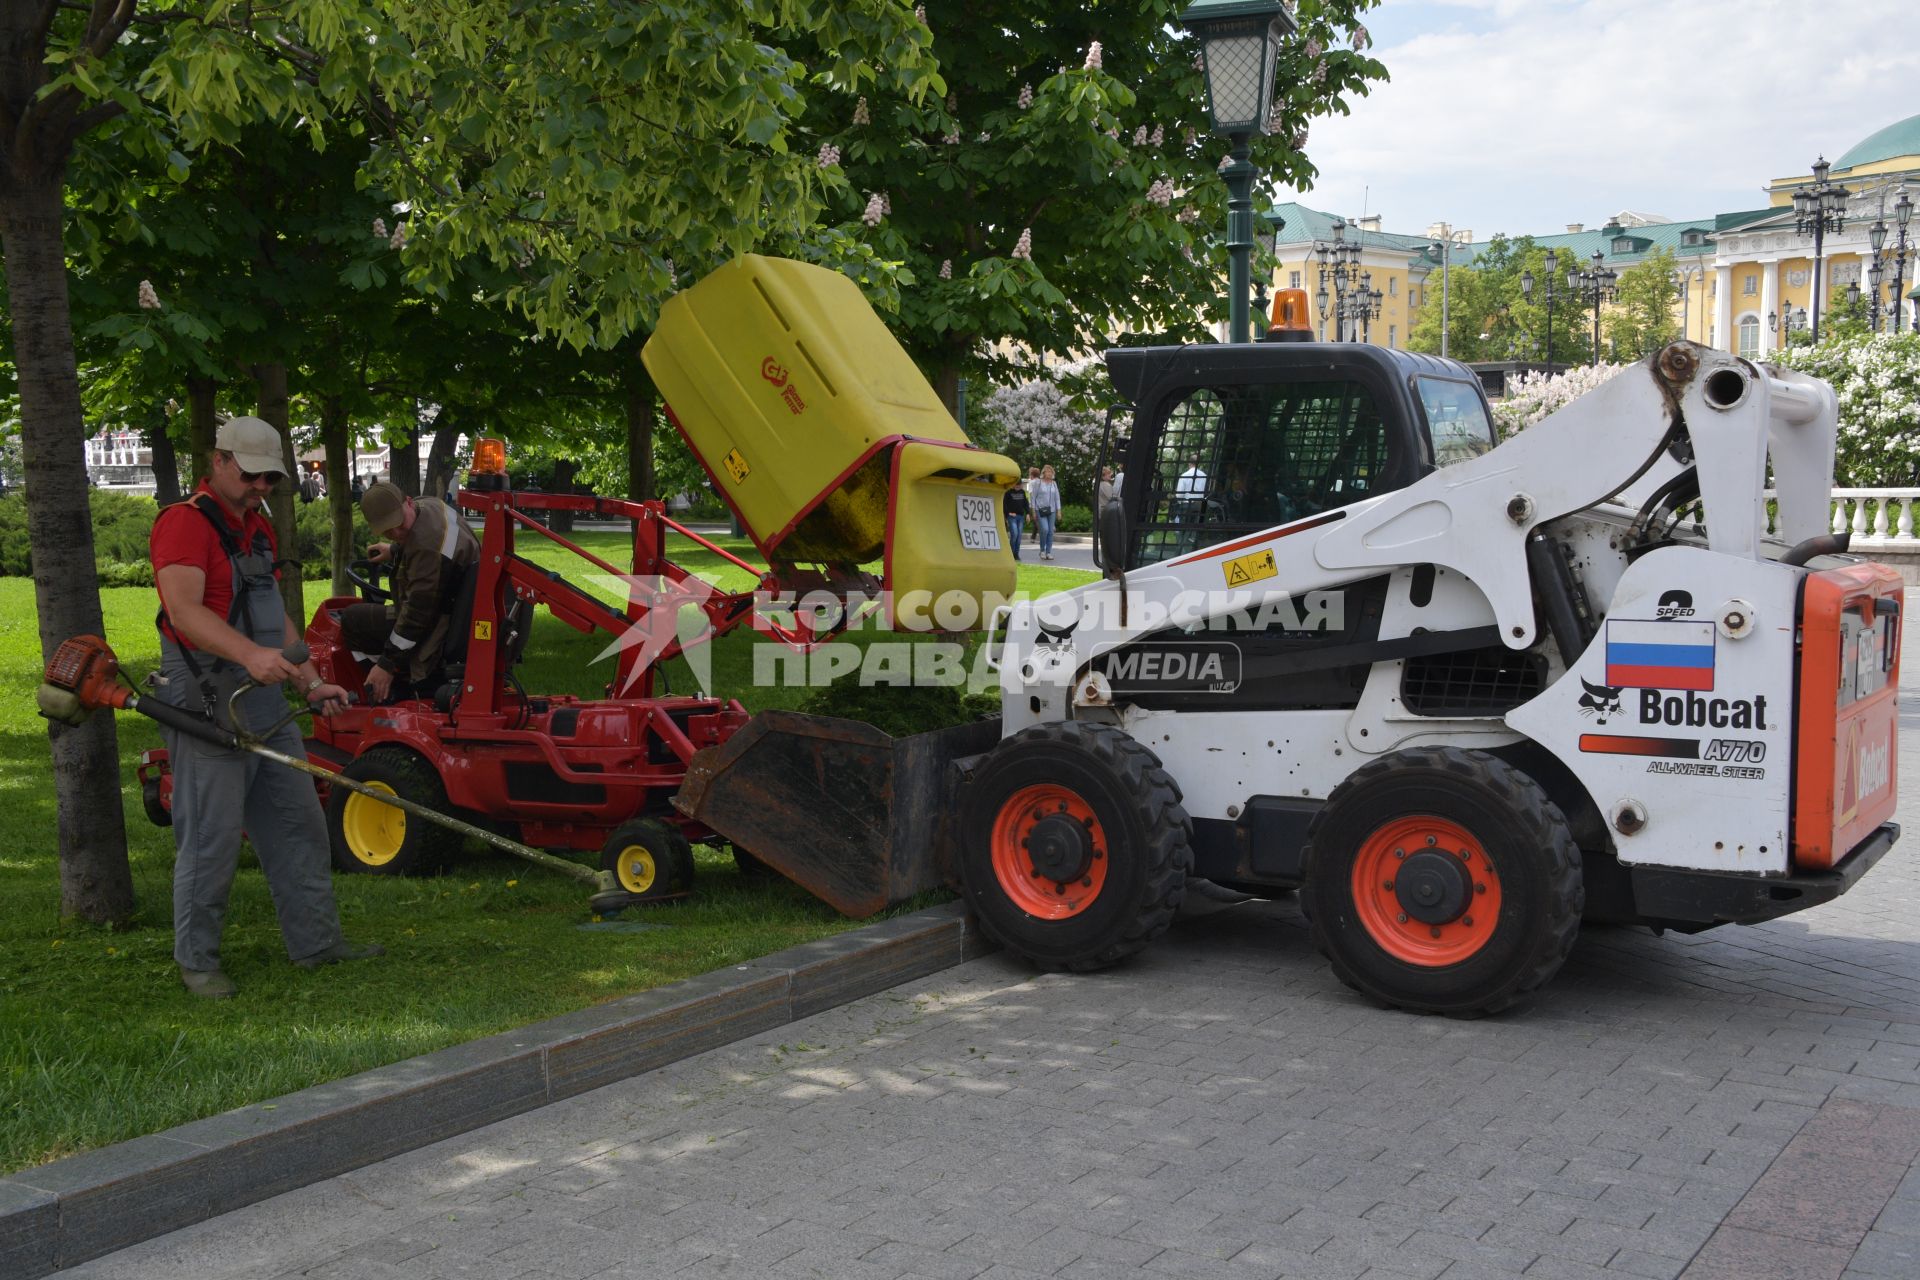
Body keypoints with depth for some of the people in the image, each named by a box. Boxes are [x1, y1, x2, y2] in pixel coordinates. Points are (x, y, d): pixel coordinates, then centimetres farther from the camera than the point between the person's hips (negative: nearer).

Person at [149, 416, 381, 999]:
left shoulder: (259, 528, 17)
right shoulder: (185, 523, -13)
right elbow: (184, 609, -27)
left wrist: (311, 683, 16)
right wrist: (250, 654, -40)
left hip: (263, 697, 9)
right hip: (206, 699, -9)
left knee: (298, 821, 11)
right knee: (212, 836, -3)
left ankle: (315, 940, 20)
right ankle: (196, 960, 11)